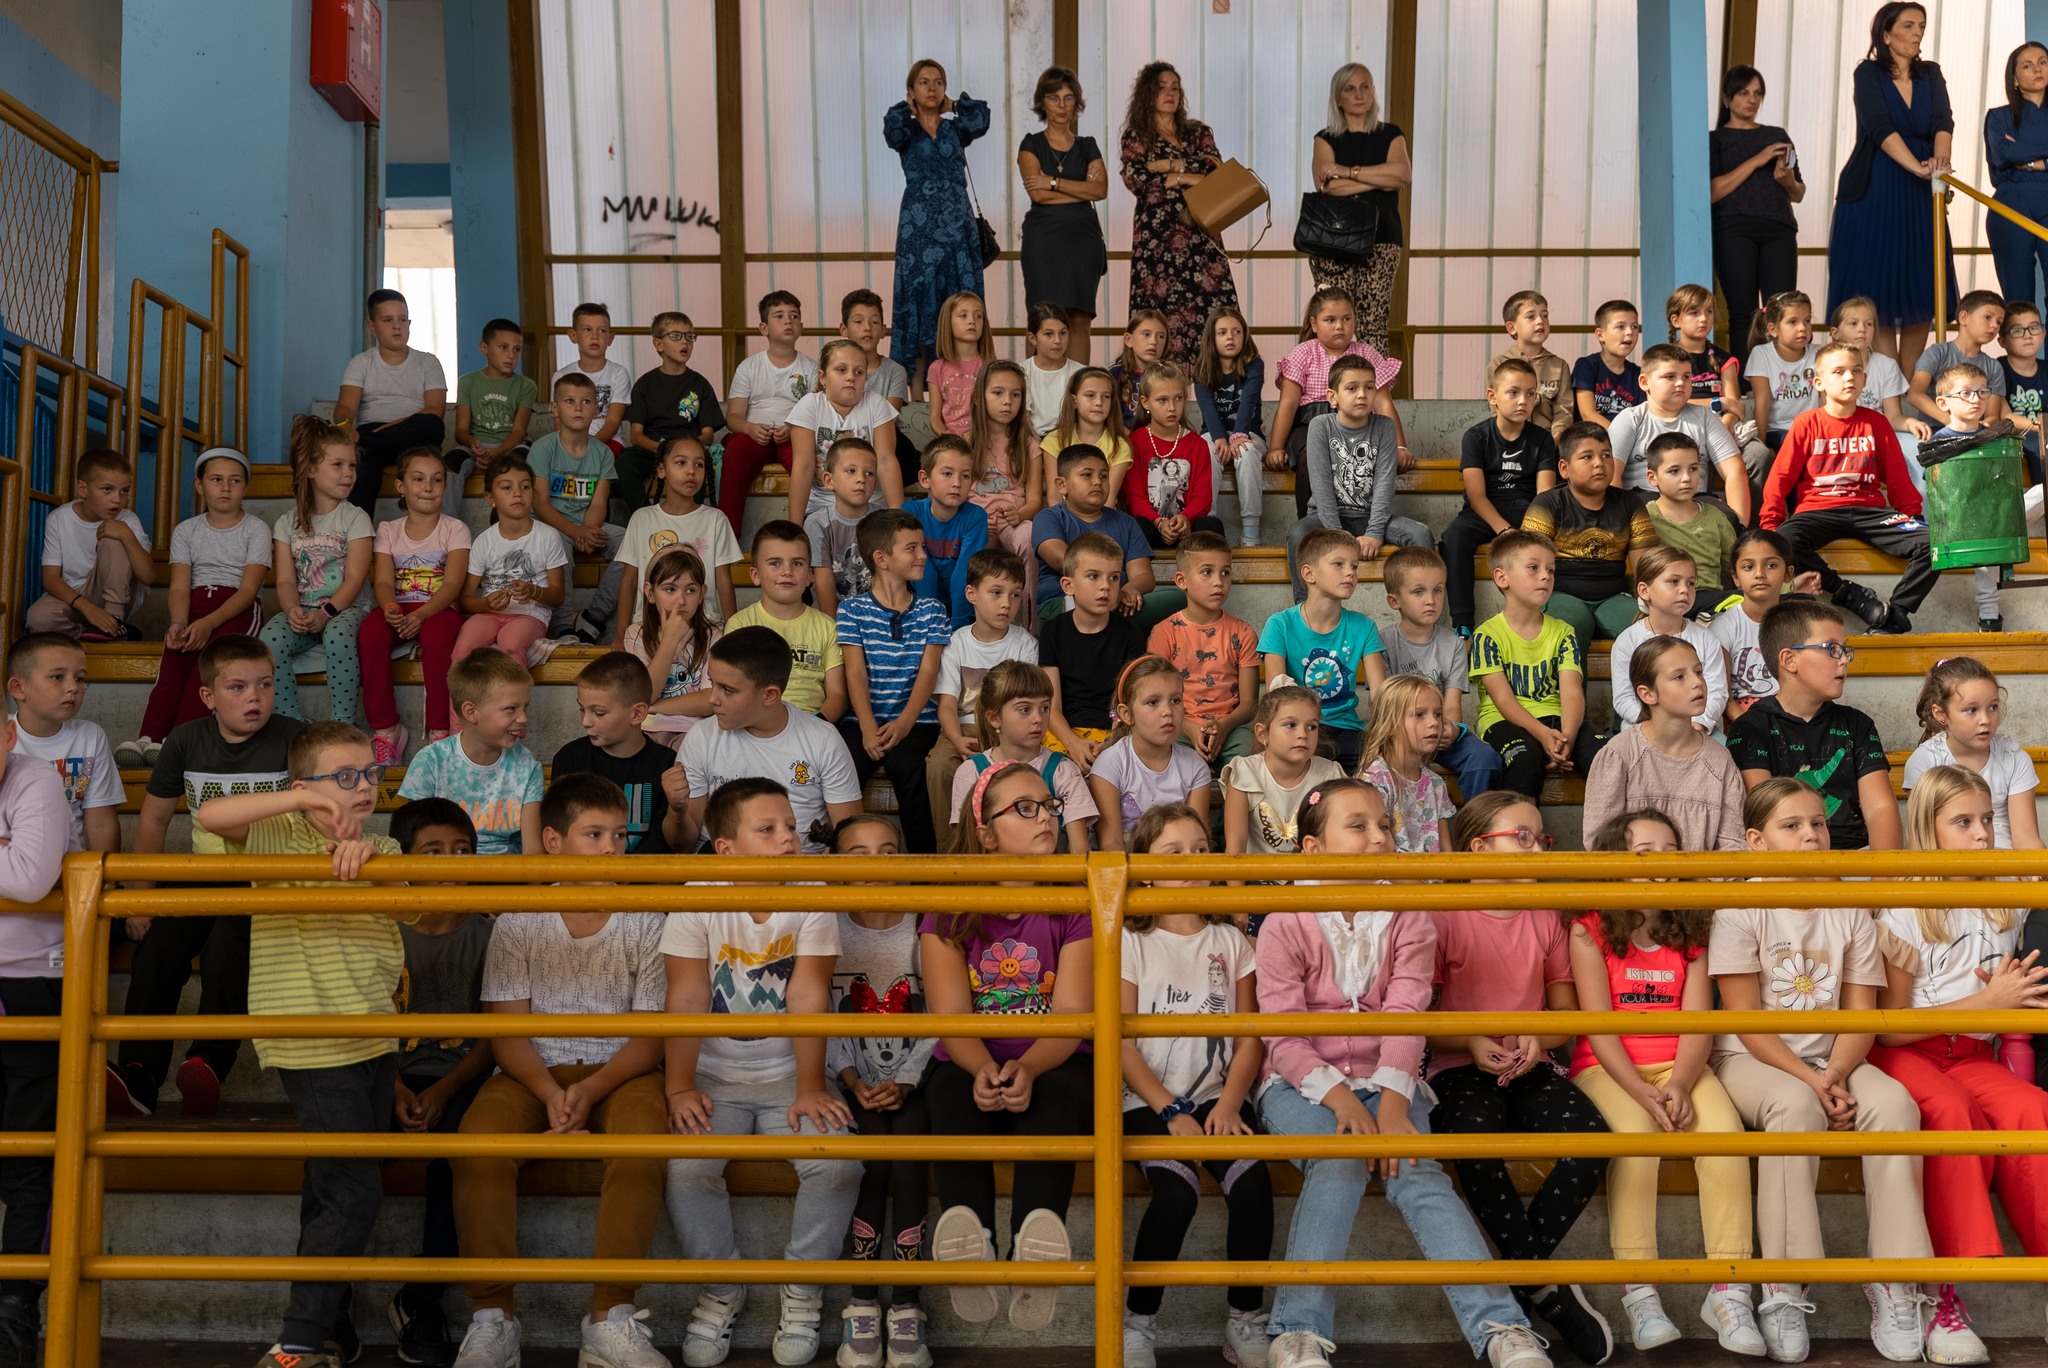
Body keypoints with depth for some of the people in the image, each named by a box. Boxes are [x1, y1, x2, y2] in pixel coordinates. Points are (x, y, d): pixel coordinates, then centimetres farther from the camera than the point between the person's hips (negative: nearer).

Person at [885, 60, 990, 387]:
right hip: (920, 227, -2)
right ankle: (917, 393, -1)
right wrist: (910, 107, 2)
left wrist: (953, 104, 7)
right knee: (919, 305, -4)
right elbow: (893, 123, -17)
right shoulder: (905, 131, 7)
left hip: (958, 227, 2)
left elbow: (980, 117, -8)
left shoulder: (955, 129, 13)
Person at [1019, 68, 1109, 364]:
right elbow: (1037, 193, -7)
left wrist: (1054, 182, -7)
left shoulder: (1087, 146, 16)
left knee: (1080, 320, -2)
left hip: (1083, 237, 2)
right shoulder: (1031, 145, 9)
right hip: (1044, 238, -2)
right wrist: (1082, 189, -4)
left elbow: (1101, 190, -2)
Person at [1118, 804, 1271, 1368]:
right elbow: (1122, 1045, -2)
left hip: (1217, 1097, 2)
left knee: (1252, 1183, -26)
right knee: (1177, 1190, -30)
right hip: (1150, 1100, -2)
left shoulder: (1230, 941, 12)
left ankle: (1246, 1322, -7)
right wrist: (1171, 1111, -12)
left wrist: (1229, 1104, -11)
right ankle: (1138, 1322, -9)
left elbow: (1250, 1038, 6)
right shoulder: (1132, 942, 4)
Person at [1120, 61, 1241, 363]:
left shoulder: (1199, 132, 18)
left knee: (1212, 305, -9)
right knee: (1162, 310, -9)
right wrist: (1189, 176, -6)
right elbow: (1134, 180, -7)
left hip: (1199, 233, 3)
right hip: (1157, 234, -2)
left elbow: (1217, 169, 1)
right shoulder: (1136, 137, 10)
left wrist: (1172, 166, -8)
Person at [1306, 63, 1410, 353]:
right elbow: (1327, 185, -9)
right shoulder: (1326, 138, 10)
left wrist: (1349, 171, -9)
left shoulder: (1390, 135, 14)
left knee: (1374, 325, -6)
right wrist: (1382, 180, -8)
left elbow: (1403, 174, -7)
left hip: (1380, 238, 1)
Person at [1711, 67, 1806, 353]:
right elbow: (1712, 192, -4)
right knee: (1743, 314, -10)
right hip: (1734, 230, -3)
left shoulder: (1777, 135, 24)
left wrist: (1787, 180, 0)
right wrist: (1757, 161, -9)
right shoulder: (1715, 139, 12)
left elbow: (1799, 195, 23)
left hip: (1779, 229, 3)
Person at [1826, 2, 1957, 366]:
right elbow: (1880, 128, -18)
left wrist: (1940, 160, -28)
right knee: (1878, 294, -6)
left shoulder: (1931, 74, 9)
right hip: (1873, 194, -4)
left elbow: (1943, 122, -7)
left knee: (1921, 293, 2)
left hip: (1919, 197, 4)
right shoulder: (1868, 73, -3)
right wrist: (1918, 167, -32)